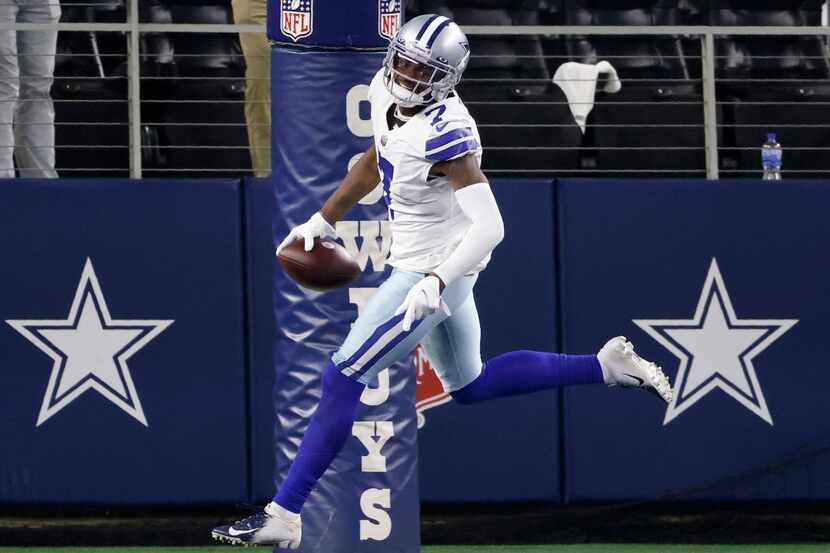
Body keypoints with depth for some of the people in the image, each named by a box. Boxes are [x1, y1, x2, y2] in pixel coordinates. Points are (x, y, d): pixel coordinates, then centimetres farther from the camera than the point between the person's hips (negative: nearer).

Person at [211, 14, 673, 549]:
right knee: (470, 384, 25)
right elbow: (376, 163, 17)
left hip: (431, 273, -10)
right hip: (428, 268, 10)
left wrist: (435, 283, -41)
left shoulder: (444, 134, -29)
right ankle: (606, 365, 28)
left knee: (342, 380, -7)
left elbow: (490, 227, -33)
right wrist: (323, 220, 18)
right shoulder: (386, 93, -4)